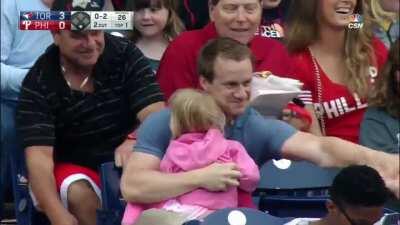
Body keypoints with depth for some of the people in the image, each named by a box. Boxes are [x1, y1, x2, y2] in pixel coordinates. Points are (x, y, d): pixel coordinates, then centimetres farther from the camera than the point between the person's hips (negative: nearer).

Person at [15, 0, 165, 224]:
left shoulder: (125, 55, -9)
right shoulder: (38, 83, -13)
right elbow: (39, 155, -22)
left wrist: (134, 141, -42)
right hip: (74, 165, -1)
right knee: (80, 195, -33)